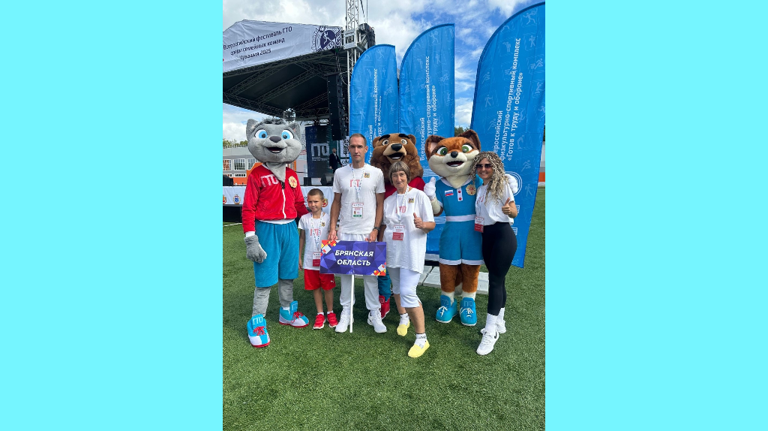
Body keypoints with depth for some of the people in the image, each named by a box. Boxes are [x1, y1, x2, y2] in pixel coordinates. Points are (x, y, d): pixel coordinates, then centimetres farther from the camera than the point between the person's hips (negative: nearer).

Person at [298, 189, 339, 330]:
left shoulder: (328, 218, -4)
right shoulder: (304, 219, 1)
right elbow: (301, 238, 8)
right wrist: (299, 257, 8)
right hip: (310, 260, 2)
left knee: (328, 287, 7)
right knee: (315, 288, 11)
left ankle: (330, 313, 25)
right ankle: (320, 314, 26)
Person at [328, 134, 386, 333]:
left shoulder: (376, 173, 1)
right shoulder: (340, 173, 6)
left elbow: (380, 204, 2)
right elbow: (336, 202, 10)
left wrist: (375, 229, -6)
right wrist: (332, 228, 2)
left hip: (368, 232, -2)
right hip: (345, 232, 2)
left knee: (370, 273, 4)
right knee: (345, 271, 8)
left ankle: (374, 313, 19)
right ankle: (346, 312, 23)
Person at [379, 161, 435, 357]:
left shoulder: (419, 196, -4)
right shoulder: (388, 200, 10)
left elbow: (431, 224, -6)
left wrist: (422, 224, -28)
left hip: (411, 252, -5)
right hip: (392, 252, 6)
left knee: (408, 292, -13)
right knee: (397, 288, 18)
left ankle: (422, 339, 1)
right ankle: (404, 318, 46)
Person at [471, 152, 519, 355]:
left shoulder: (503, 184, -7)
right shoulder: (480, 188, 14)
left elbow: (514, 212, -12)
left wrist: (508, 210, -31)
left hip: (503, 234, -7)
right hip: (487, 236, 7)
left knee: (495, 280, -7)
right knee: (497, 280, 14)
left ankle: (491, 332, 1)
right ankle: (499, 323, 27)